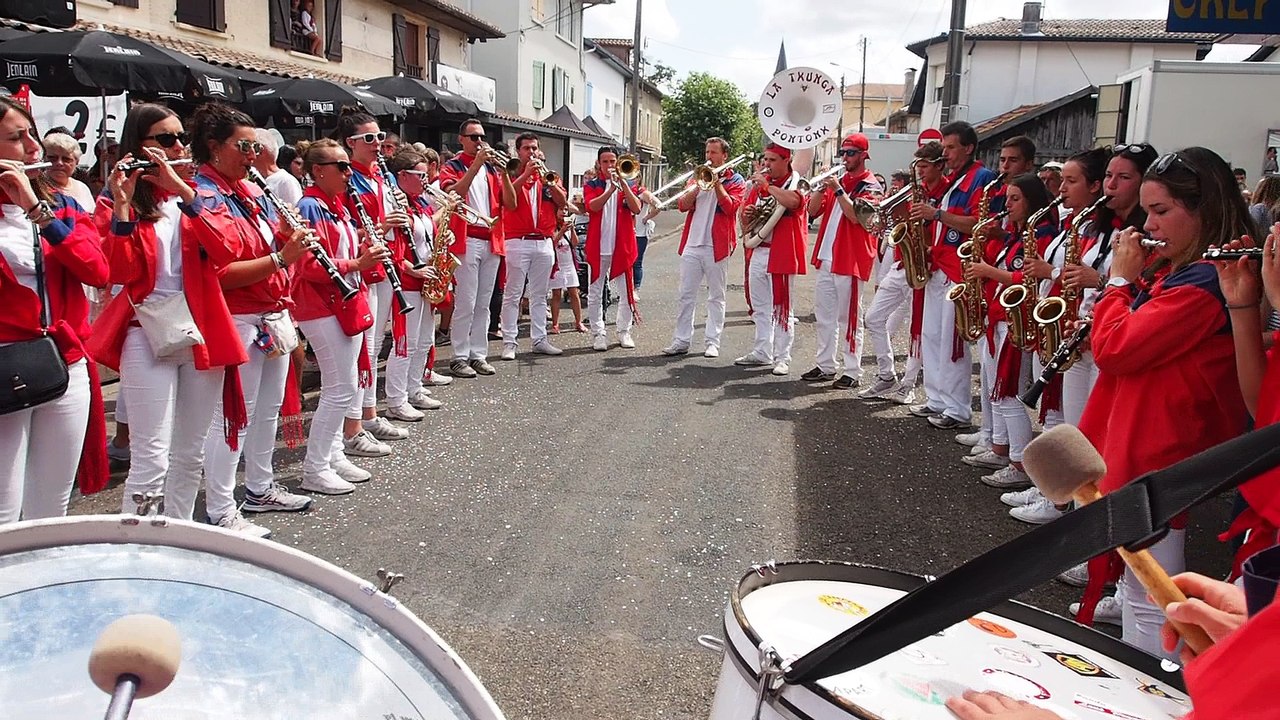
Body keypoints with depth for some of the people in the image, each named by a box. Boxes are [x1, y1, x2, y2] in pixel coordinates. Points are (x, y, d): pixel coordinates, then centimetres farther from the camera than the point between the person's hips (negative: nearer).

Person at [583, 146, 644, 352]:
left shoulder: (628, 185, 10)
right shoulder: (591, 185, 7)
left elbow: (636, 209, -8)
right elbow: (592, 206, -14)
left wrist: (623, 184, -16)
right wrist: (611, 188, -24)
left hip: (622, 246, 1)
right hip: (598, 247, -1)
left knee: (626, 291, 4)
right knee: (595, 292, 2)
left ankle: (624, 331, 15)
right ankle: (598, 333, 9)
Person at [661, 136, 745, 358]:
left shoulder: (735, 180, 5)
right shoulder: (697, 177, 17)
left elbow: (731, 207, -13)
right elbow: (683, 205, 4)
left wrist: (717, 183, -12)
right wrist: (698, 186, -9)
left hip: (717, 246, -4)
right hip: (692, 244, 4)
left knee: (716, 296, 2)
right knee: (686, 294, 2)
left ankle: (712, 341, 6)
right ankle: (681, 340, 6)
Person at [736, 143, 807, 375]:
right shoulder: (759, 182, 14)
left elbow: (792, 201, -29)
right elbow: (746, 219, 21)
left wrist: (766, 185, -24)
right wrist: (747, 214, -2)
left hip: (782, 254, -7)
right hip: (758, 251, 7)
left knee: (782, 308, -2)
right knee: (760, 307, 13)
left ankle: (782, 358, 3)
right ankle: (762, 352, 23)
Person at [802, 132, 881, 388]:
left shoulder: (871, 186, -4)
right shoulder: (836, 181, 16)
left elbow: (856, 216, -19)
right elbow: (813, 211, 9)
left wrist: (838, 190, -19)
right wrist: (822, 188, -5)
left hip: (850, 260, -7)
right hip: (826, 258, 7)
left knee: (848, 317, -4)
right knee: (824, 315, 11)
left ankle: (852, 372, 2)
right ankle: (825, 365, 20)